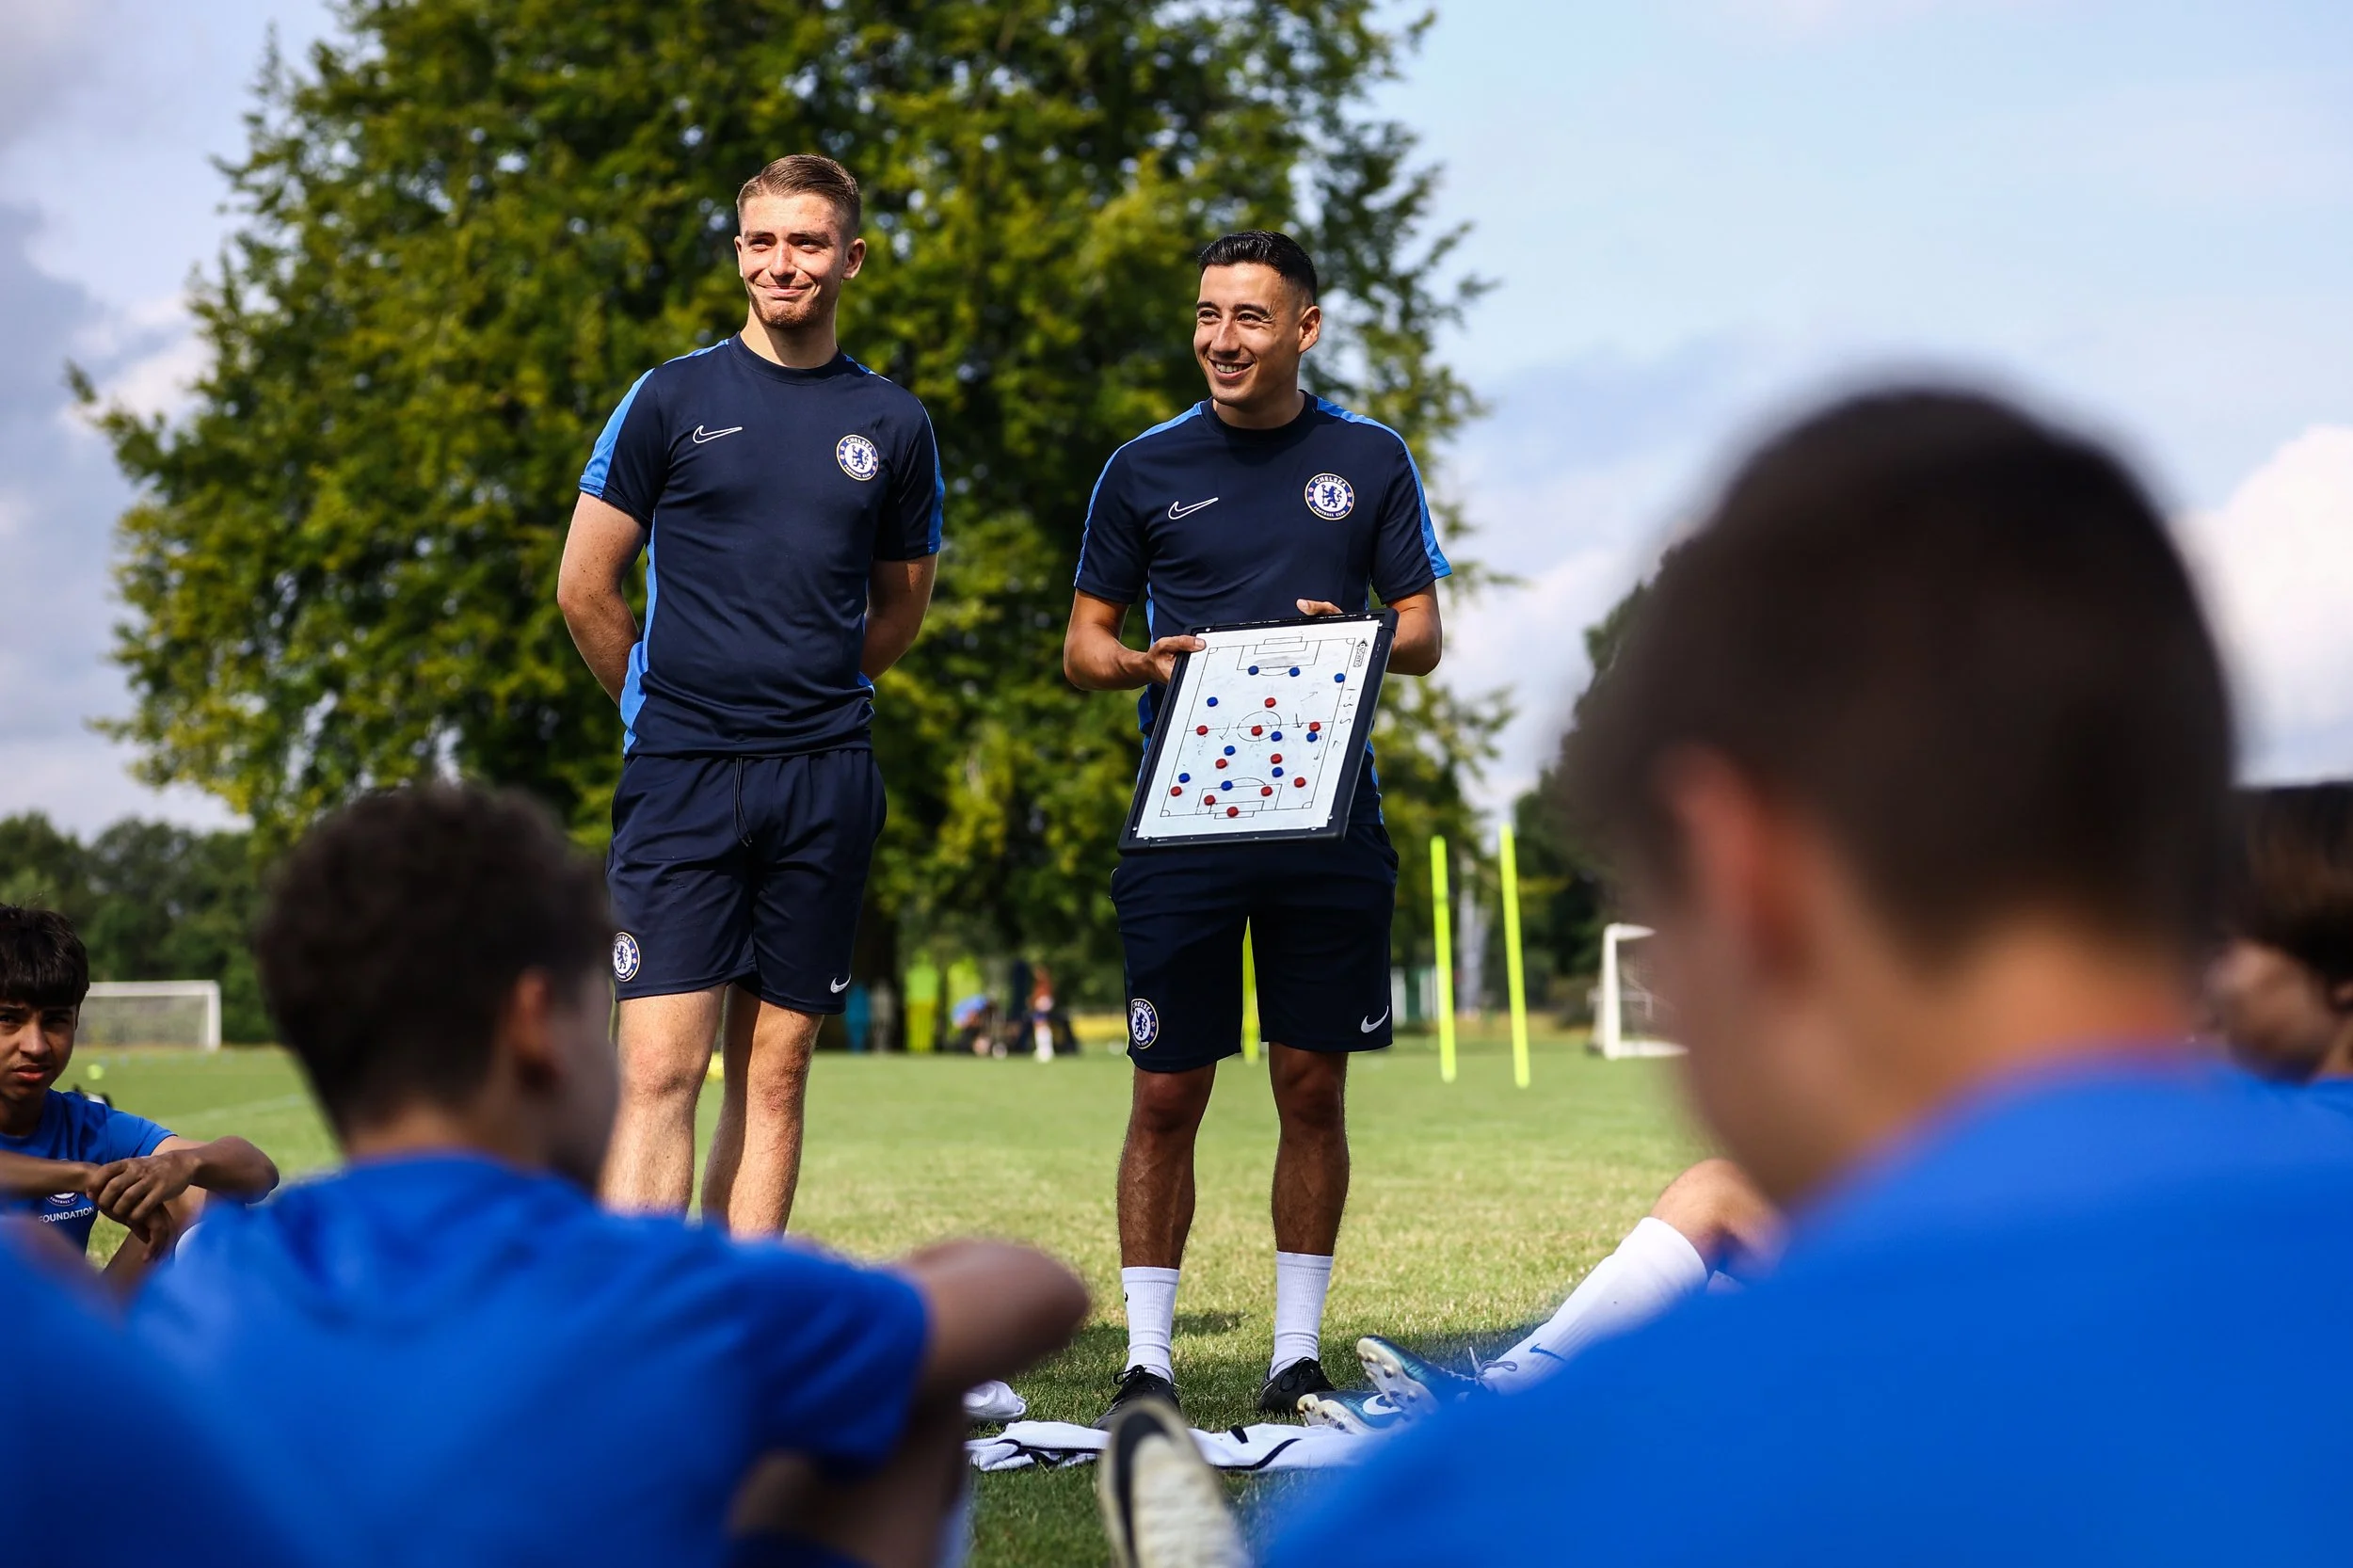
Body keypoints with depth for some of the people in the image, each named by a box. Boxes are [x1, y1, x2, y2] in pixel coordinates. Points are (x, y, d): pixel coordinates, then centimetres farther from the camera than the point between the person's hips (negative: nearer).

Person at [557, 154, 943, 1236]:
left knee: (775, 1075, 5)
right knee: (658, 1072, -10)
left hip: (826, 778, 3)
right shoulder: (672, 399, 2)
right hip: (681, 780, -2)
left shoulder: (892, 426, 9)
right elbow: (585, 587, 7)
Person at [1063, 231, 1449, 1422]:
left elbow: (1423, 634, 10)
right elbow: (1083, 644, 11)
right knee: (1167, 1092, -1)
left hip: (1328, 819, 1)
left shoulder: (1369, 460, 8)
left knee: (1313, 1089, 5)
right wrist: (1147, 665, -11)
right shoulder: (1144, 469, 7)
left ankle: (1299, 1350, 15)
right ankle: (1147, 1357, 6)